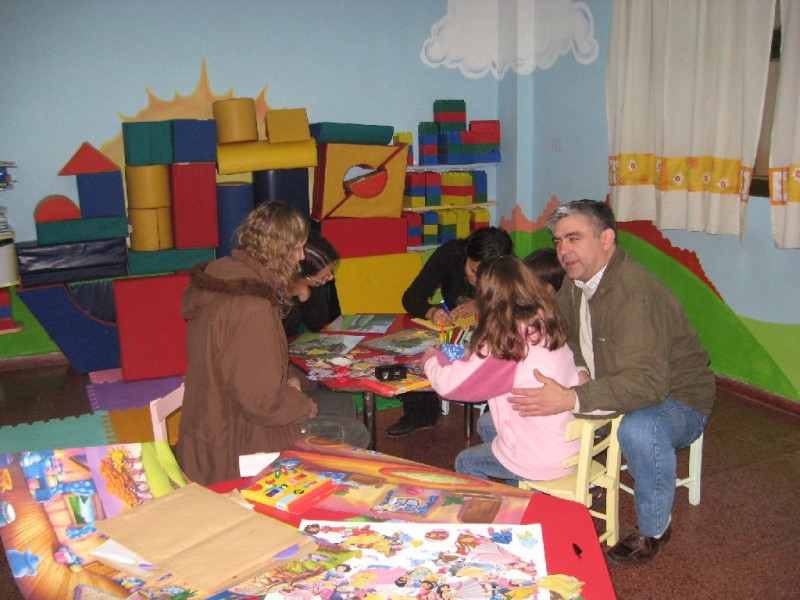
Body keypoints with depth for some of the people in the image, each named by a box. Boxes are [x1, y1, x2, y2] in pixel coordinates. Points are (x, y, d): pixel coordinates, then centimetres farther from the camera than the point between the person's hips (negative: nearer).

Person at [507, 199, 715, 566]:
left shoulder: (635, 293, -31)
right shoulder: (576, 281, -3)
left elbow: (646, 382, -40)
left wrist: (571, 399, -51)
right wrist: (577, 369, -14)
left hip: (674, 398, -8)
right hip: (612, 388, 8)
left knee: (638, 429, -40)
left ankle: (654, 529, -12)